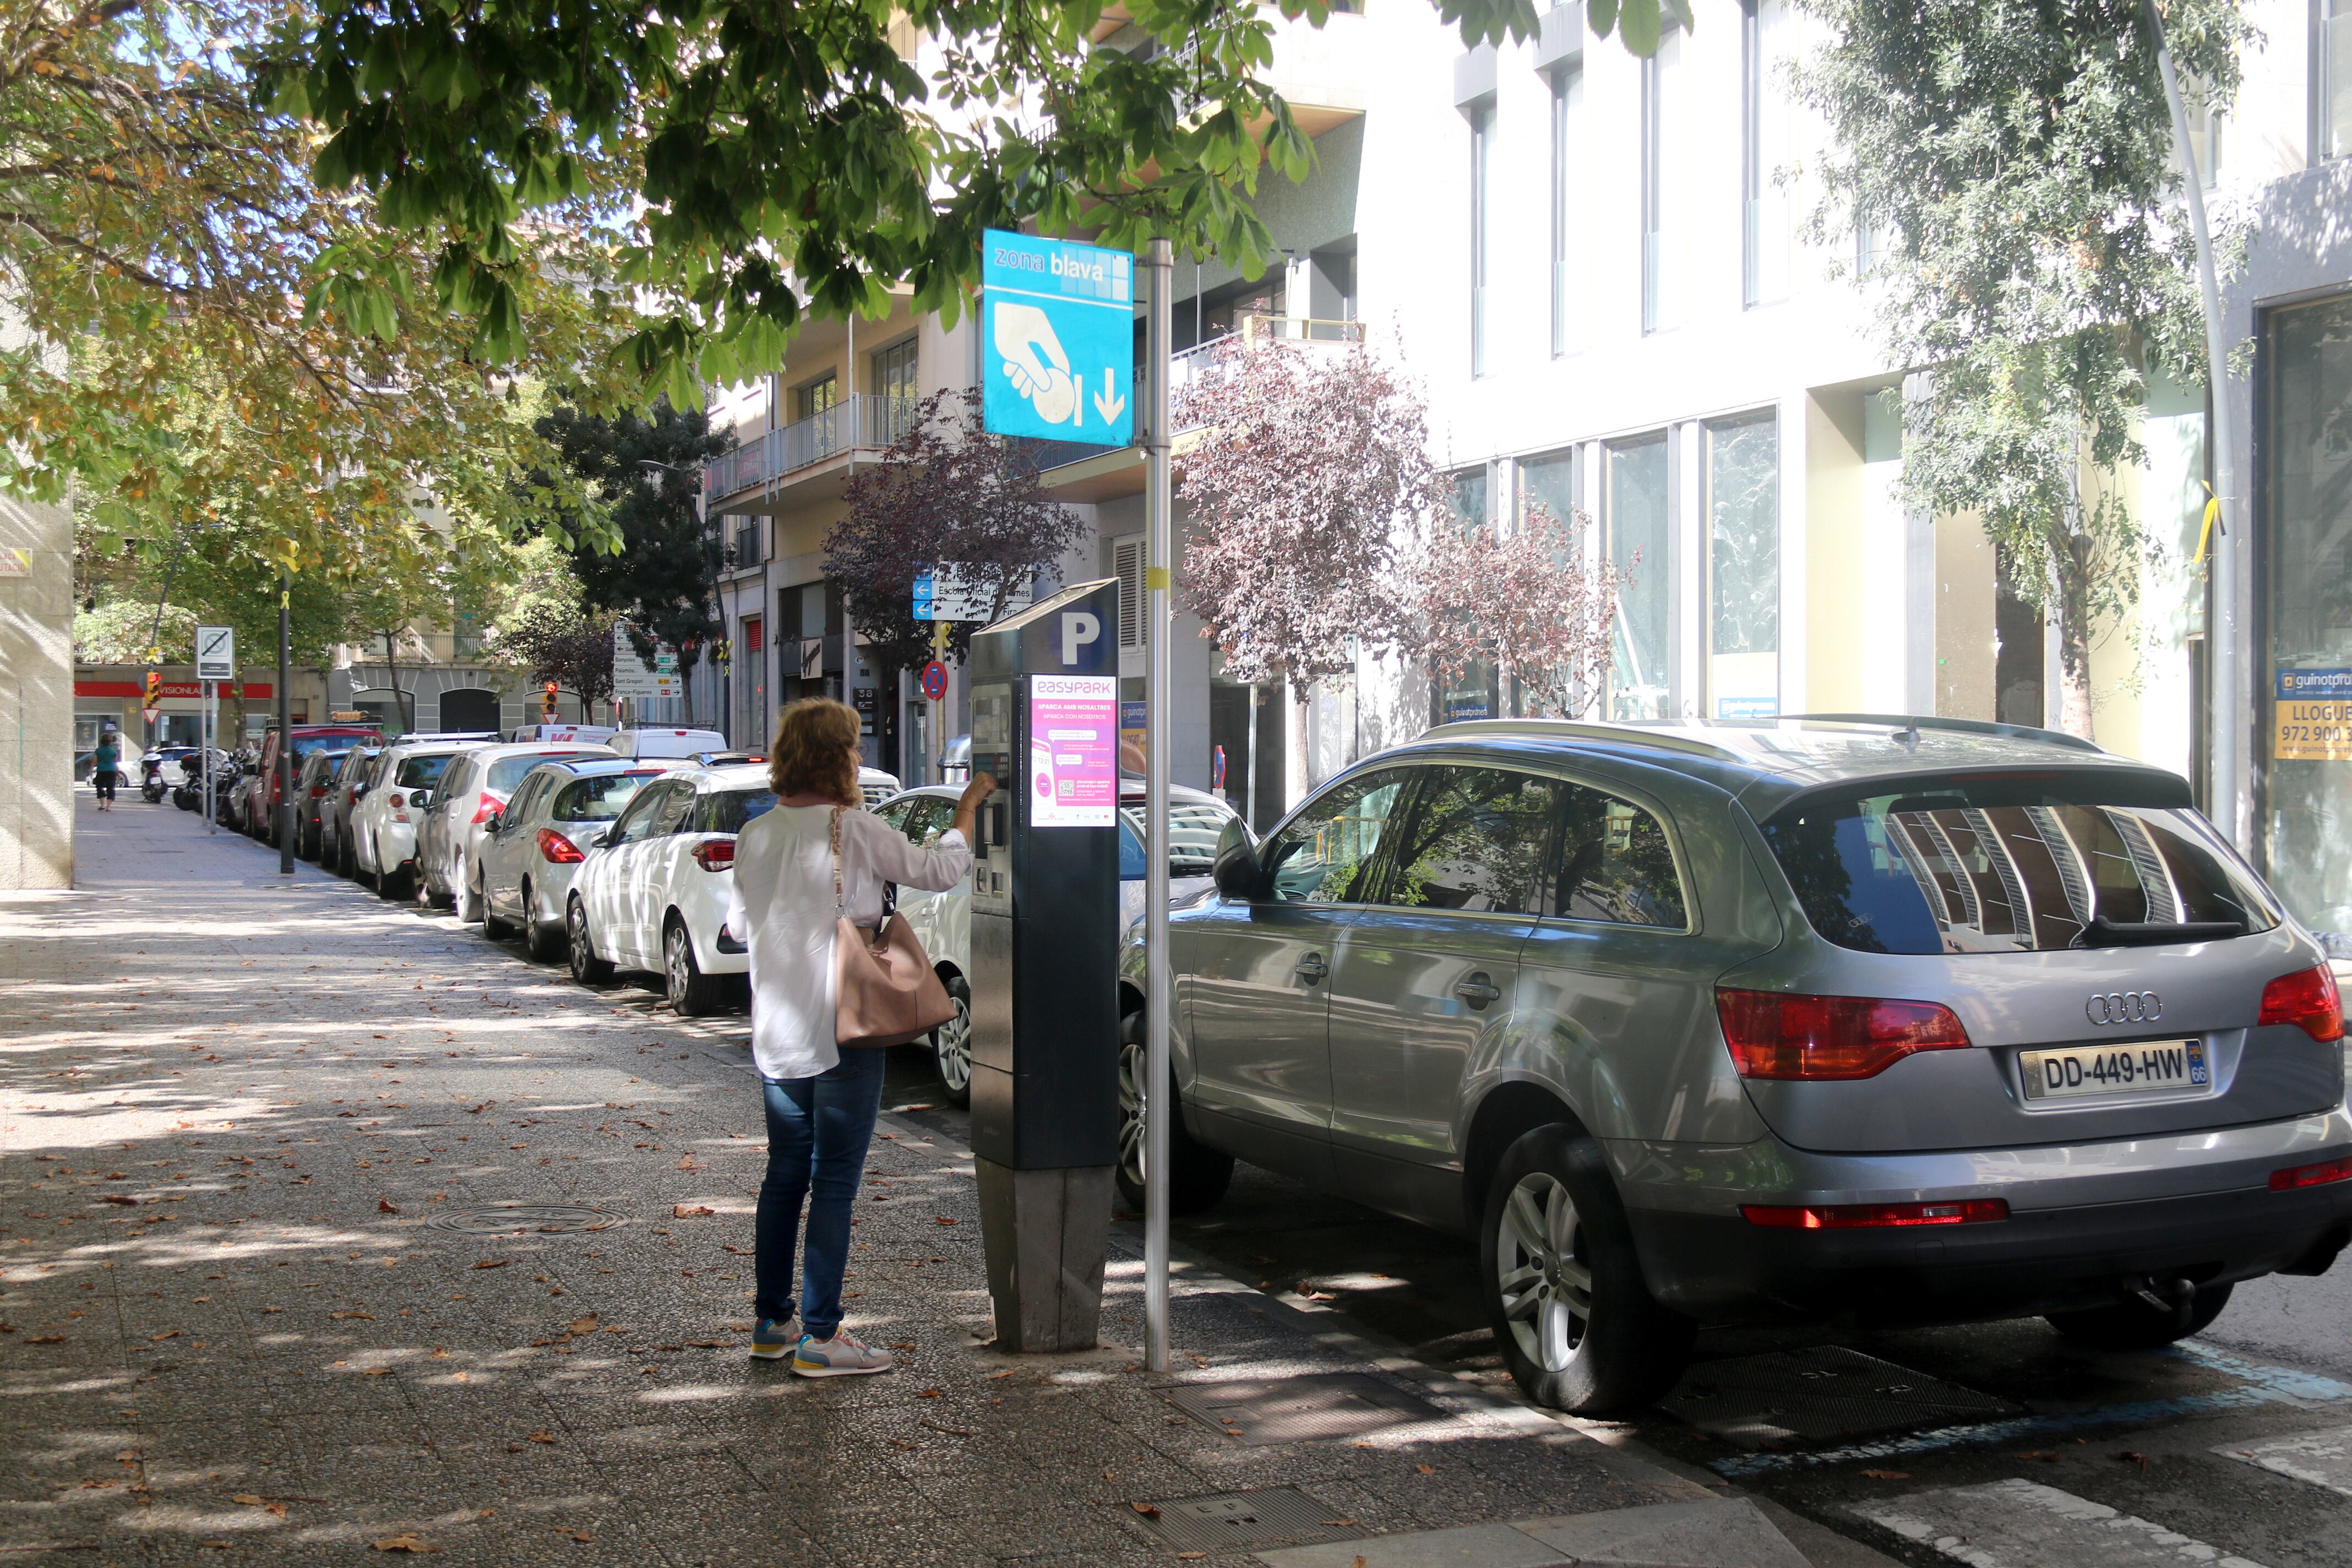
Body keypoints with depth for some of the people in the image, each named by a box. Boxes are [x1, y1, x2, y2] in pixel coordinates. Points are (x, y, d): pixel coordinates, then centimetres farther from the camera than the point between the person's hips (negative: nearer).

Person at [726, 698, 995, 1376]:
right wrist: (968, 805, 9)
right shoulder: (855, 829, -13)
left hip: (776, 1033, 6)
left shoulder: (755, 835, 4)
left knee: (785, 1174, 16)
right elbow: (939, 870, -4)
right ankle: (819, 1337, 1)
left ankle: (770, 1321, 23)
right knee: (834, 1181, -1)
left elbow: (740, 921, 15)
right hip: (844, 1032, -6)